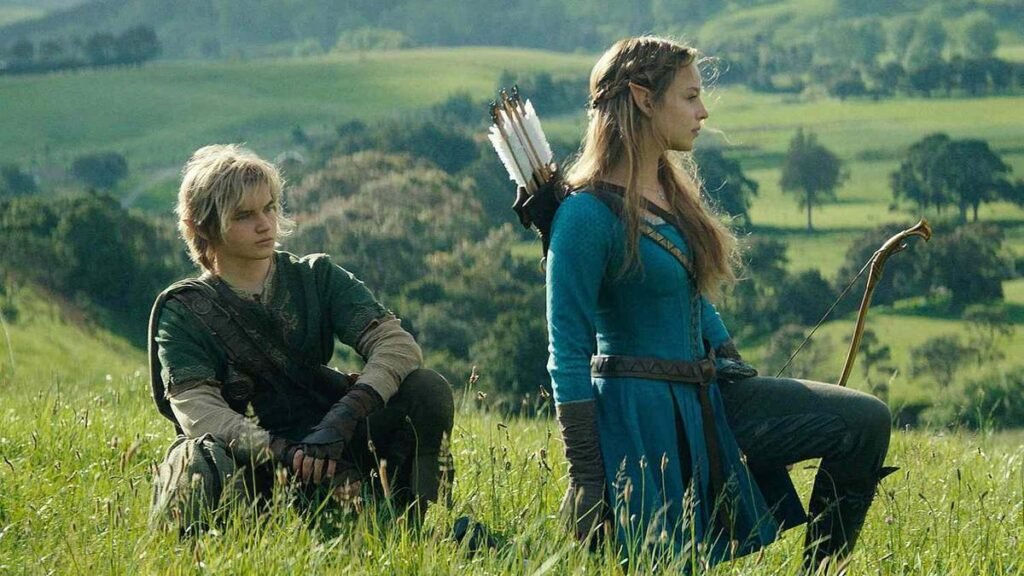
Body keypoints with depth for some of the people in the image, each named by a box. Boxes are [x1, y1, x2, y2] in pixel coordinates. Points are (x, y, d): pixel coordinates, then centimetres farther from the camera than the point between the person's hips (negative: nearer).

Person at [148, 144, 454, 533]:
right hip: (251, 467, -3)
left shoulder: (317, 278, 7)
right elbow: (197, 410, -16)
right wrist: (286, 454, -34)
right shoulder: (183, 310, 0)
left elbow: (398, 345, -8)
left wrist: (342, 419, -28)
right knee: (204, 465, -39)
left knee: (426, 390, -19)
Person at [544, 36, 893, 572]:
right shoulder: (587, 214, -17)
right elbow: (569, 354, -17)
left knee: (865, 421, -3)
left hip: (709, 402, 8)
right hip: (640, 420, -8)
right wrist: (586, 481, -17)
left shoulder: (675, 191, 10)